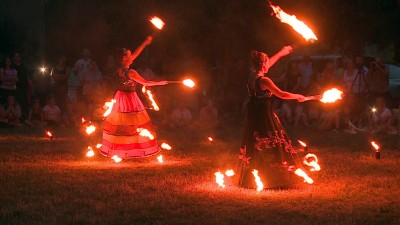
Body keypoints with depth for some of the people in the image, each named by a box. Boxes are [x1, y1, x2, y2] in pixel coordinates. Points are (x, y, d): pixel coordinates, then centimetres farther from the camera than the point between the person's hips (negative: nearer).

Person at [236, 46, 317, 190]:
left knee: (253, 148, 15)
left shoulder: (251, 78, 4)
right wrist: (298, 96, -1)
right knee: (271, 147, 0)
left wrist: (281, 53, 32)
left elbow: (267, 64, 19)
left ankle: (249, 180, 21)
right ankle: (275, 178, 3)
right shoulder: (264, 81, -19)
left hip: (253, 116, 8)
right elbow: (281, 94, -16)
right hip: (265, 117, -8)